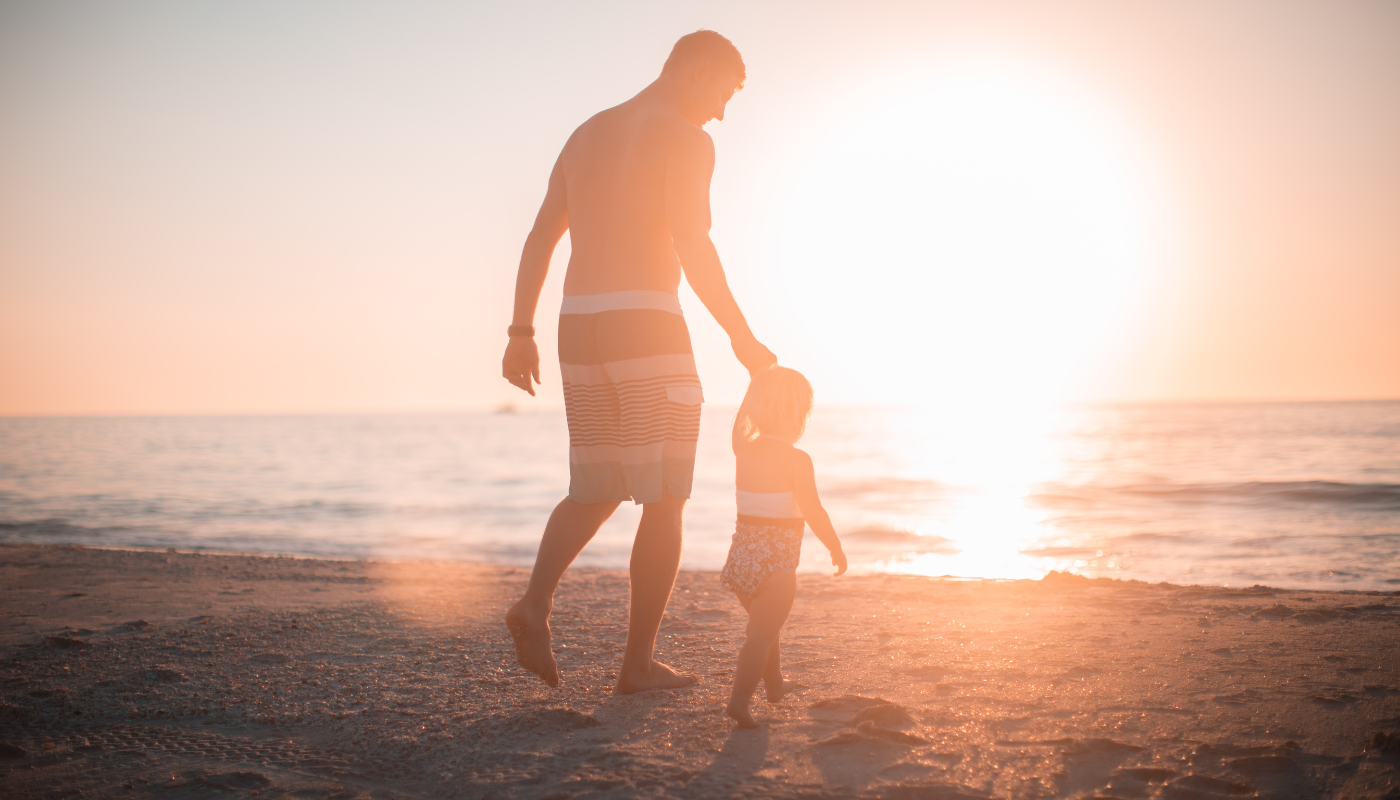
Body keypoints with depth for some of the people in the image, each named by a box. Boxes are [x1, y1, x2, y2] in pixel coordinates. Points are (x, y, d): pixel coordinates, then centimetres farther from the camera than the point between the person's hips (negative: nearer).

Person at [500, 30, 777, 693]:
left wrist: (521, 334, 17)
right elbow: (691, 245, -17)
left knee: (595, 494, 18)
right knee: (665, 501, 3)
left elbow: (538, 240, 17)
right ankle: (639, 661, 4)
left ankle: (536, 602, -6)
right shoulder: (686, 140, -4)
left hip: (580, 327, 7)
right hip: (647, 326, -7)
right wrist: (741, 337, -11)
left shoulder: (586, 134, 20)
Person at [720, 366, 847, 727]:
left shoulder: (744, 451, 3)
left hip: (743, 551, 7)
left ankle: (775, 683, 41)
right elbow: (813, 513, -16)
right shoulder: (797, 460, -15)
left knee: (763, 624, 24)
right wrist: (836, 547, -1)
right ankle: (739, 698, -17)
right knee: (762, 632, -6)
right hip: (777, 560, -7)